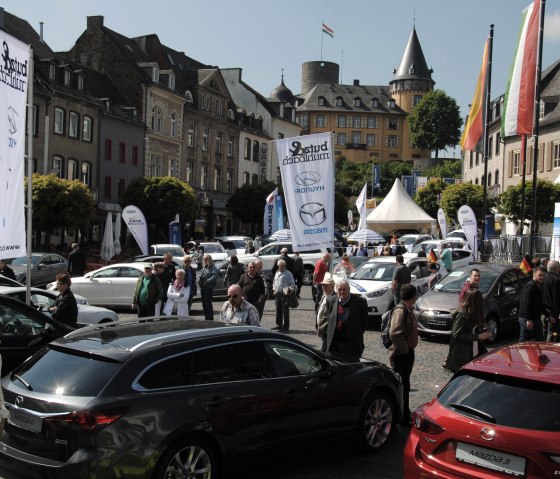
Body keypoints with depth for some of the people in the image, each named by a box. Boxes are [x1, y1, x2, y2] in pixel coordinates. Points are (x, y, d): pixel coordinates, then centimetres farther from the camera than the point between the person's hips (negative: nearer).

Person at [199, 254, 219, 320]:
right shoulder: (204, 268, 20)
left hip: (209, 288, -9)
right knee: (204, 303, 11)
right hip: (202, 287, 9)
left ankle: (210, 318, -4)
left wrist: (207, 281, -23)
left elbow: (215, 276, -21)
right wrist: (199, 281, 7)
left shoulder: (212, 268, -7)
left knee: (208, 303, -8)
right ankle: (206, 317, 19)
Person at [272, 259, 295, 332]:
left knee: (285, 310, -4)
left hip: (284, 294, -7)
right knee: (278, 310, 13)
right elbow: (274, 282, 26)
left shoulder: (288, 274, -5)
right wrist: (274, 289, 15)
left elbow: (292, 284, -8)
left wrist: (289, 289, -23)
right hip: (277, 294, 7)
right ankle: (278, 324, 25)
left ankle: (286, 326, 1)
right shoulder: (277, 273, 16)